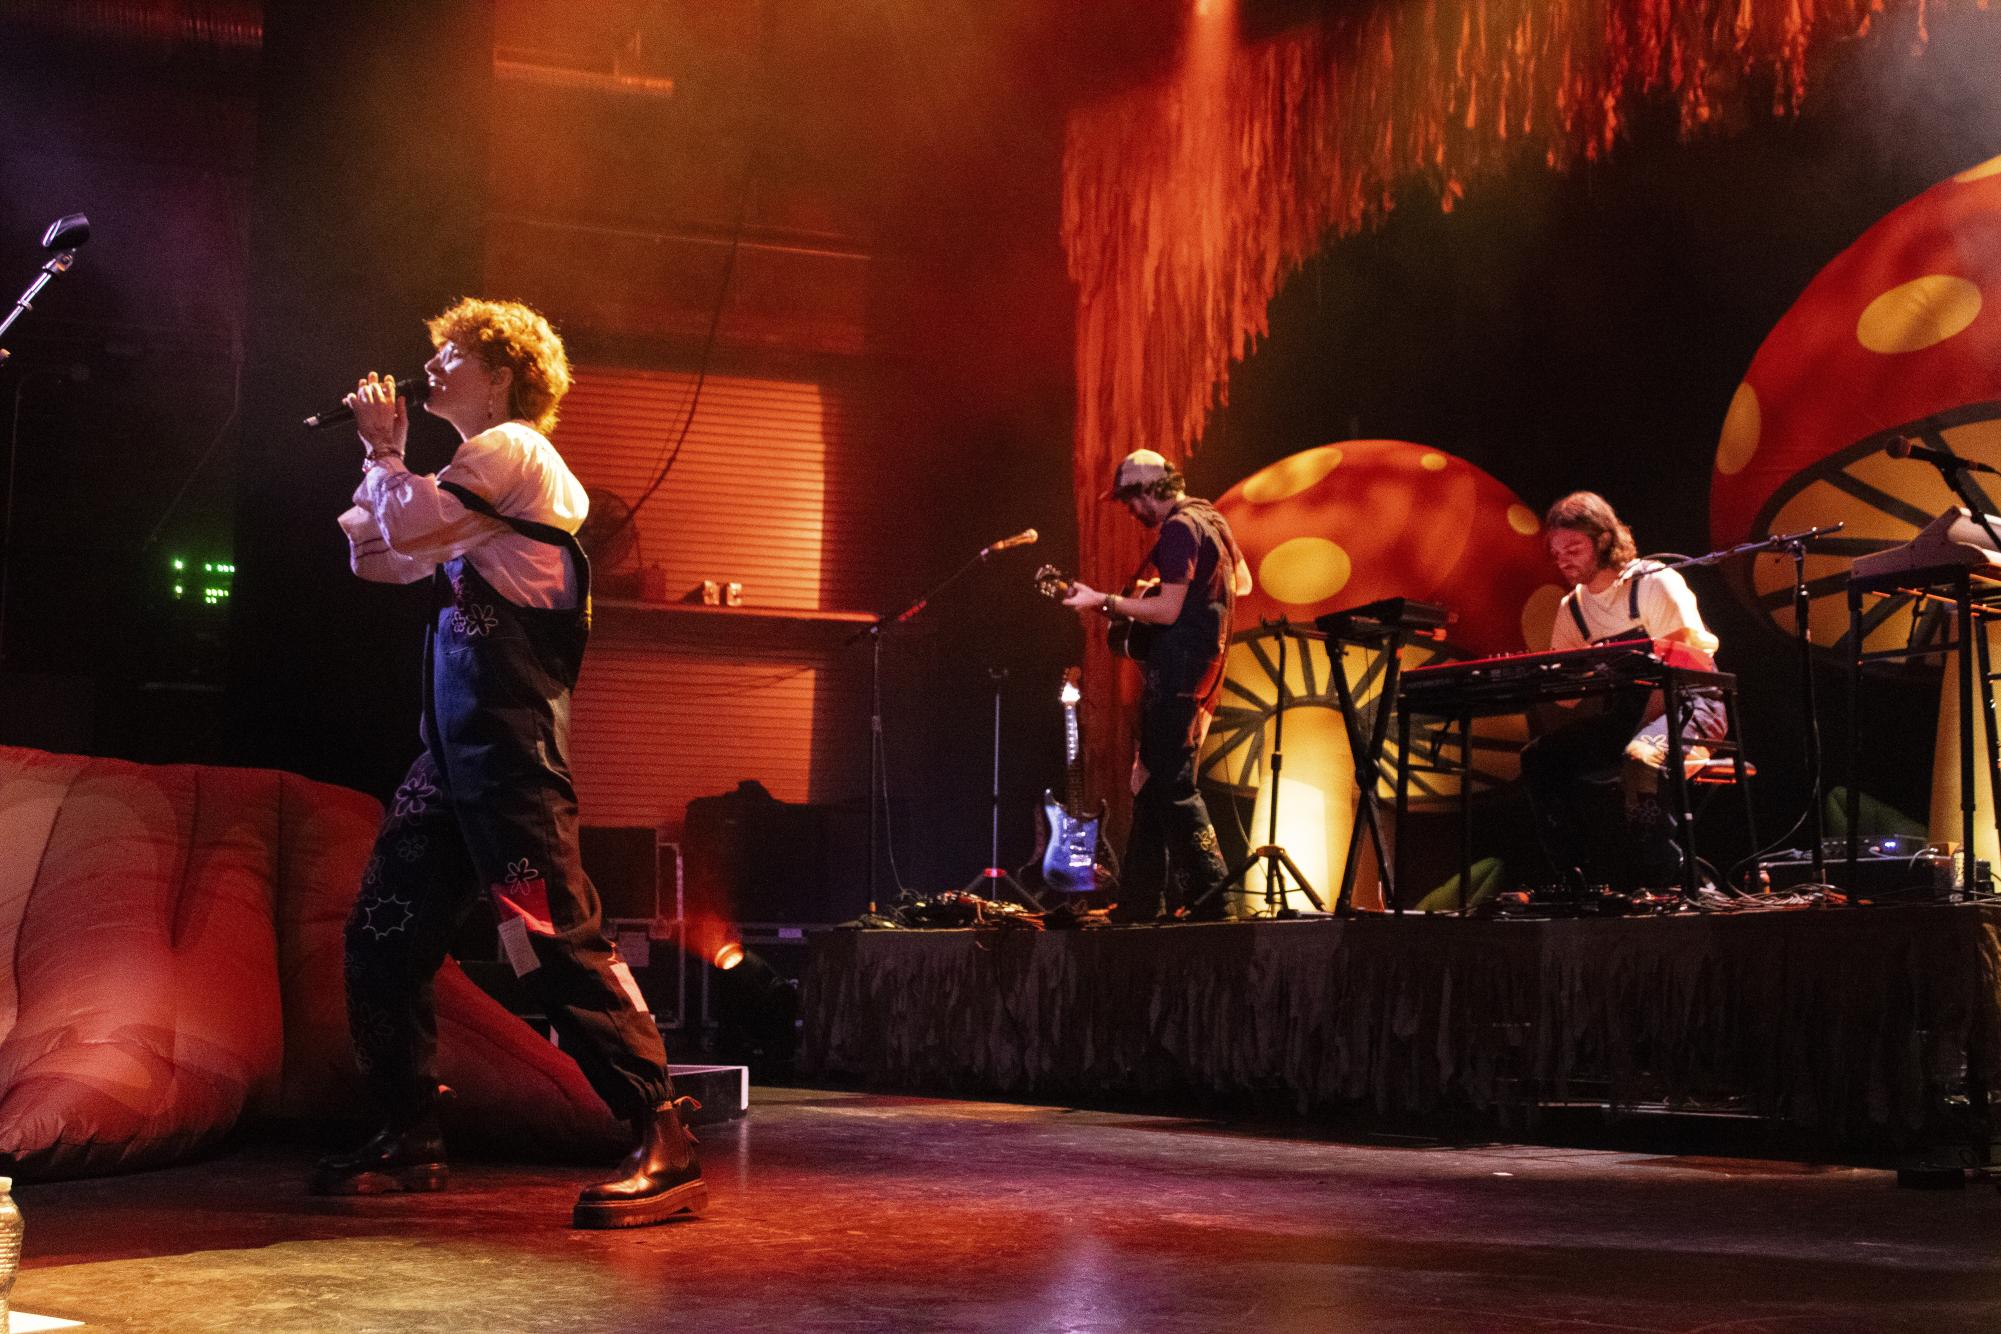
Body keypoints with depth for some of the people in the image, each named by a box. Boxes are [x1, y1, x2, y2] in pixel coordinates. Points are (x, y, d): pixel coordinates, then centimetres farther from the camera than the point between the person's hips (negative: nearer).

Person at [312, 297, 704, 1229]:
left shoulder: (510, 450, -4)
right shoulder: (482, 470, 26)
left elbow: (408, 526, -15)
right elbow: (374, 557, 26)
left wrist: (384, 452, 3)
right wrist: (386, 459, 19)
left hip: (509, 742, -10)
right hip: (454, 746, 10)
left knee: (557, 941, -17)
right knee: (383, 932, 11)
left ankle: (665, 1145, -19)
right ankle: (410, 1140, 19)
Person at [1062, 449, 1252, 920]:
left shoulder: (1178, 529, -13)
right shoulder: (1210, 519, 18)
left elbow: (1168, 610, -20)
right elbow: (1243, 583, 28)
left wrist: (1104, 602, -14)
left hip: (1177, 668, -10)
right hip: (1202, 666, 10)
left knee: (1172, 784, -11)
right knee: (1151, 782, 12)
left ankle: (1209, 895, -14)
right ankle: (1142, 904, 14)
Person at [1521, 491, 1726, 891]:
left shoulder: (1655, 583, -10)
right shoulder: (1572, 610, 9)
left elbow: (1693, 665, -18)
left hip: (1687, 704, -7)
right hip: (1622, 714, 7)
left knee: (1638, 757, -37)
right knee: (1540, 758, -13)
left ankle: (1666, 882, -23)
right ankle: (1579, 880, -10)